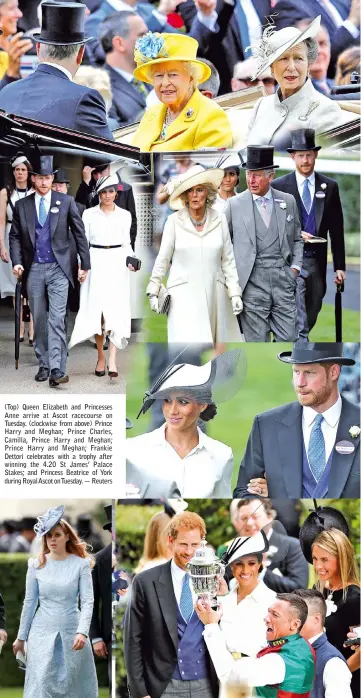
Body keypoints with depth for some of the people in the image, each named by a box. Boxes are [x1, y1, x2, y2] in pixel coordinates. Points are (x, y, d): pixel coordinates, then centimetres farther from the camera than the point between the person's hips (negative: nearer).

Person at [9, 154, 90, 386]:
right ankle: (44, 365, 18)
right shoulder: (22, 206, 6)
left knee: (57, 319, -12)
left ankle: (57, 370, -20)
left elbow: (79, 234, 4)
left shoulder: (66, 202, 2)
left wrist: (85, 264, 2)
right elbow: (15, 236, 10)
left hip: (58, 269, -3)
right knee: (39, 321, 8)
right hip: (34, 269, 3)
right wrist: (17, 262, -5)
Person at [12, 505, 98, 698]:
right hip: (42, 632, 1)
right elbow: (29, 602, 7)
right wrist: (21, 637, 9)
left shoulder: (81, 564, -4)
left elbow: (87, 601, -9)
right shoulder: (36, 565, 1)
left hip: (71, 632, -1)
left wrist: (82, 632, -23)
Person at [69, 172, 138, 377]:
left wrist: (130, 261, -6)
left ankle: (112, 359, -13)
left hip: (117, 264, 0)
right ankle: (101, 356, 6)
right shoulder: (89, 214, 4)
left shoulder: (125, 215, 7)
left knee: (116, 310, -8)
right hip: (96, 263, 0)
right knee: (96, 309, -4)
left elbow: (126, 243, 11)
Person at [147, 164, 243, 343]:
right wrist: (153, 291, 6)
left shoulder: (219, 220, 2)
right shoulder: (174, 221, -4)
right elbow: (162, 259, 4)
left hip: (213, 293, 3)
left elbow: (228, 260, 7)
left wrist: (235, 293, 2)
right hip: (184, 295, -3)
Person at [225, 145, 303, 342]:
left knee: (288, 338, 0)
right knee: (257, 340, -1)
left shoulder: (288, 202, 10)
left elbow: (297, 239, 19)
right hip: (253, 281, -2)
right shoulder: (235, 204, 3)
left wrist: (295, 266, 6)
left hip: (283, 279, 2)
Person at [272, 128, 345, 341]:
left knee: (311, 317, 13)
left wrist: (340, 266, 6)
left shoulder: (330, 187, 7)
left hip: (317, 262, 4)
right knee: (298, 323, -12)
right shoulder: (279, 186, -1)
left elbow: (337, 230, 8)